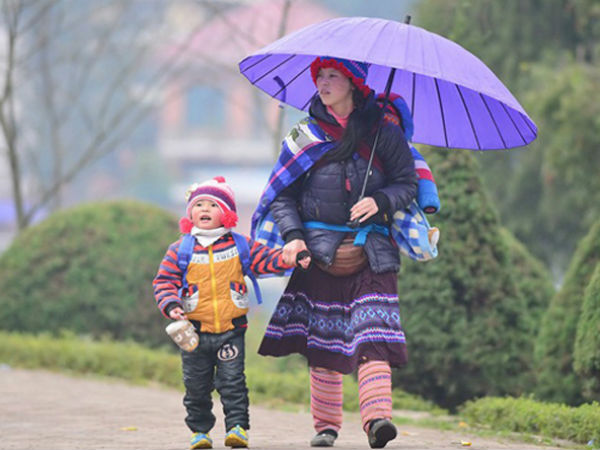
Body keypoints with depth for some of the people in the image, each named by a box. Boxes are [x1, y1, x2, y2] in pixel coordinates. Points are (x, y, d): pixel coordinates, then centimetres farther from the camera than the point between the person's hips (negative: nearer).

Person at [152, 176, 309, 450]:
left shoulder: (240, 246, 4)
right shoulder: (179, 250, 1)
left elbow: (265, 259, 3)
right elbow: (164, 282, 1)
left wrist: (290, 259, -14)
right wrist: (171, 305, -16)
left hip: (231, 329, -1)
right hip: (195, 331, 1)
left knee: (232, 381, -5)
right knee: (196, 385, 6)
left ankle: (238, 427, -2)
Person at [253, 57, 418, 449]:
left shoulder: (382, 132, 6)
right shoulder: (304, 136, 9)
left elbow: (407, 183, 8)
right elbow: (283, 195, 8)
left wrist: (380, 201, -12)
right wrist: (292, 236, -8)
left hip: (369, 254, -2)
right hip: (318, 252, 2)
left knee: (373, 335, -16)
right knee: (322, 341, 2)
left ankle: (377, 416, -28)